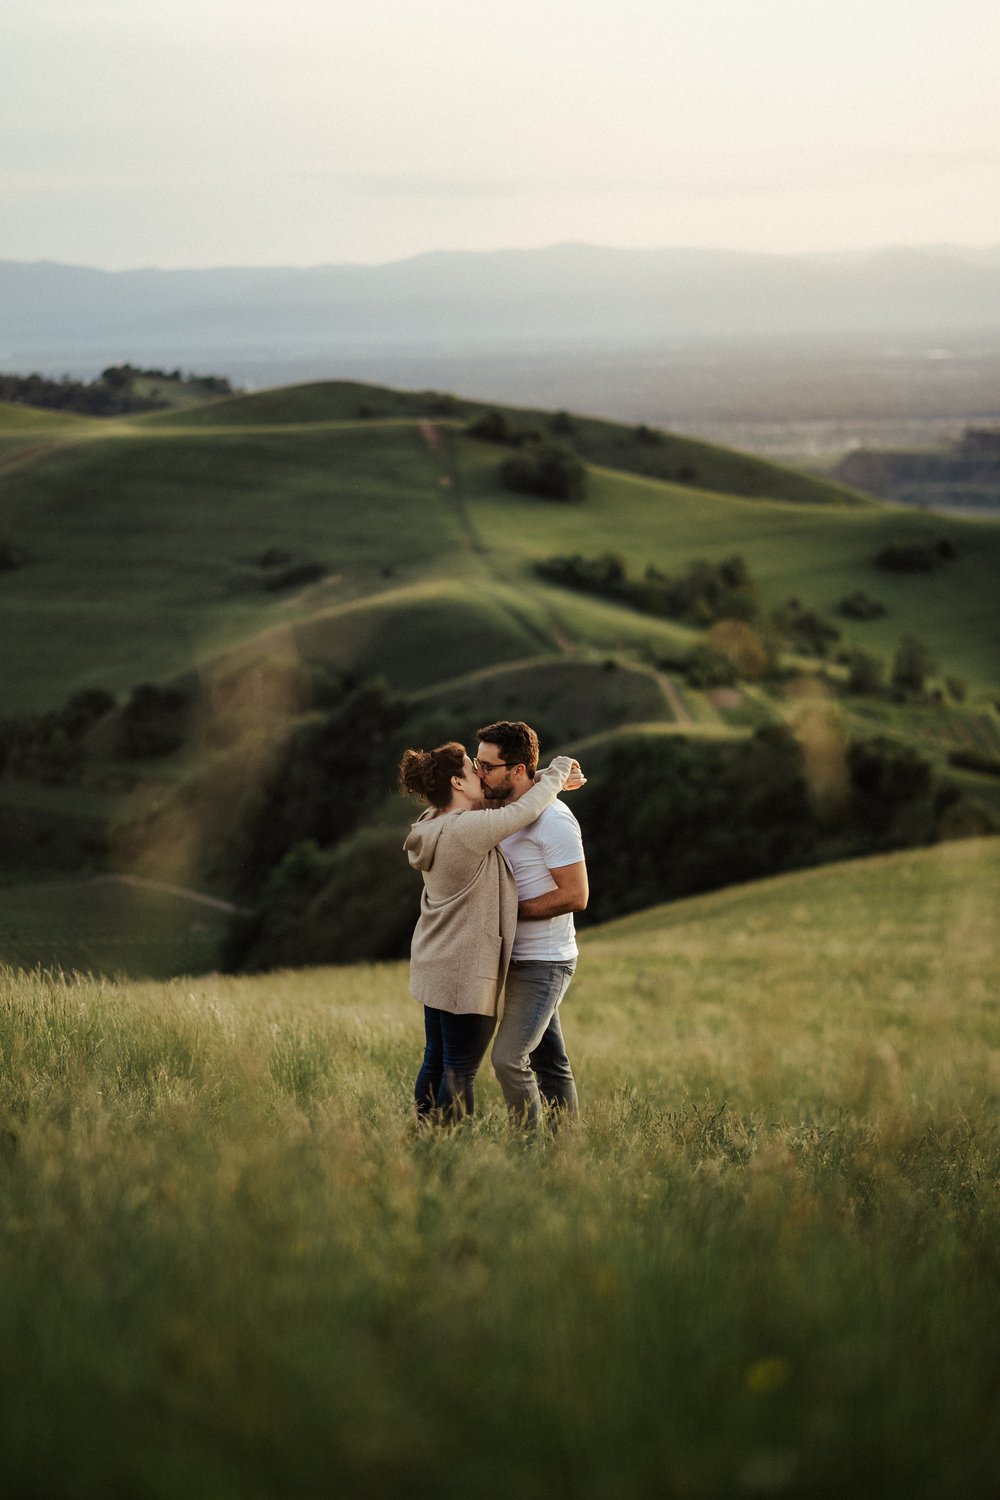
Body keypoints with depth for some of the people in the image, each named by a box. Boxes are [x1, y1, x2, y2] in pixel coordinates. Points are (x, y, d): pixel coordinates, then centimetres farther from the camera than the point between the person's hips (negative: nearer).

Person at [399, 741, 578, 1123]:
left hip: (435, 967, 10)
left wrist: (549, 778, 12)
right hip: (465, 973, -10)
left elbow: (497, 800, 20)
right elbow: (525, 810, -17)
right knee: (460, 1071, -3)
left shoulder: (434, 826, 7)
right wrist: (558, 771, 0)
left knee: (435, 1062, 14)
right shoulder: (467, 829, -22)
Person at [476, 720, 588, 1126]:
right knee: (548, 1061, 13)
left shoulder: (552, 819, -18)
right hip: (522, 959, 9)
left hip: (543, 962, -9)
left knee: (508, 1058, -16)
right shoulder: (507, 811, 11)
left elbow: (575, 895, -21)